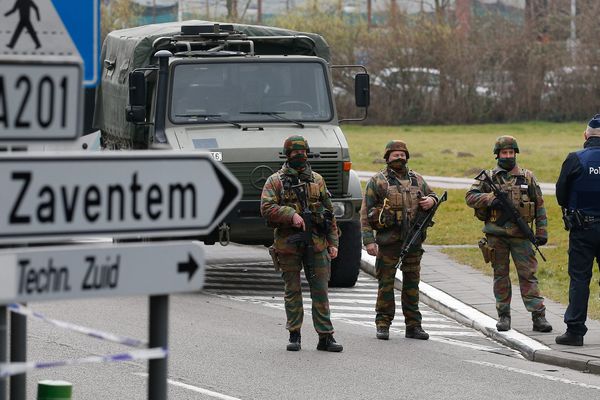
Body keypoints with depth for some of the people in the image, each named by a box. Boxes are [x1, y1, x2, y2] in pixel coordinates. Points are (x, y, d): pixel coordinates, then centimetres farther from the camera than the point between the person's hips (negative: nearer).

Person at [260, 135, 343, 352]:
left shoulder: (317, 180, 12)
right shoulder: (275, 181, 2)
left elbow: (329, 212, 13)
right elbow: (266, 208, -9)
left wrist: (333, 242, 8)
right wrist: (291, 214, -21)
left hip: (316, 244, 2)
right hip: (288, 244, -2)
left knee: (320, 291, -1)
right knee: (292, 291, 5)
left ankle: (325, 336, 1)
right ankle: (294, 336, 12)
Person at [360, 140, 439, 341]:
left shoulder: (417, 179, 12)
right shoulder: (377, 181, -1)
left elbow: (431, 195, 28)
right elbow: (365, 213, -4)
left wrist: (431, 200, 1)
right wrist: (368, 240, -11)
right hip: (388, 241, -4)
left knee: (412, 283, 8)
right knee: (386, 283, 0)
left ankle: (413, 325, 14)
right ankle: (383, 325, 7)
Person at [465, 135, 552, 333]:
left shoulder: (528, 177, 8)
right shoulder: (488, 177, 6)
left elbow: (539, 206, 9)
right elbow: (470, 197, -2)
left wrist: (542, 232, 3)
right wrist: (491, 199, -18)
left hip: (520, 234, 0)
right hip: (496, 234, 0)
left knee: (528, 274, -4)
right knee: (500, 275, 6)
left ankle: (538, 316, -6)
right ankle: (503, 315, 14)